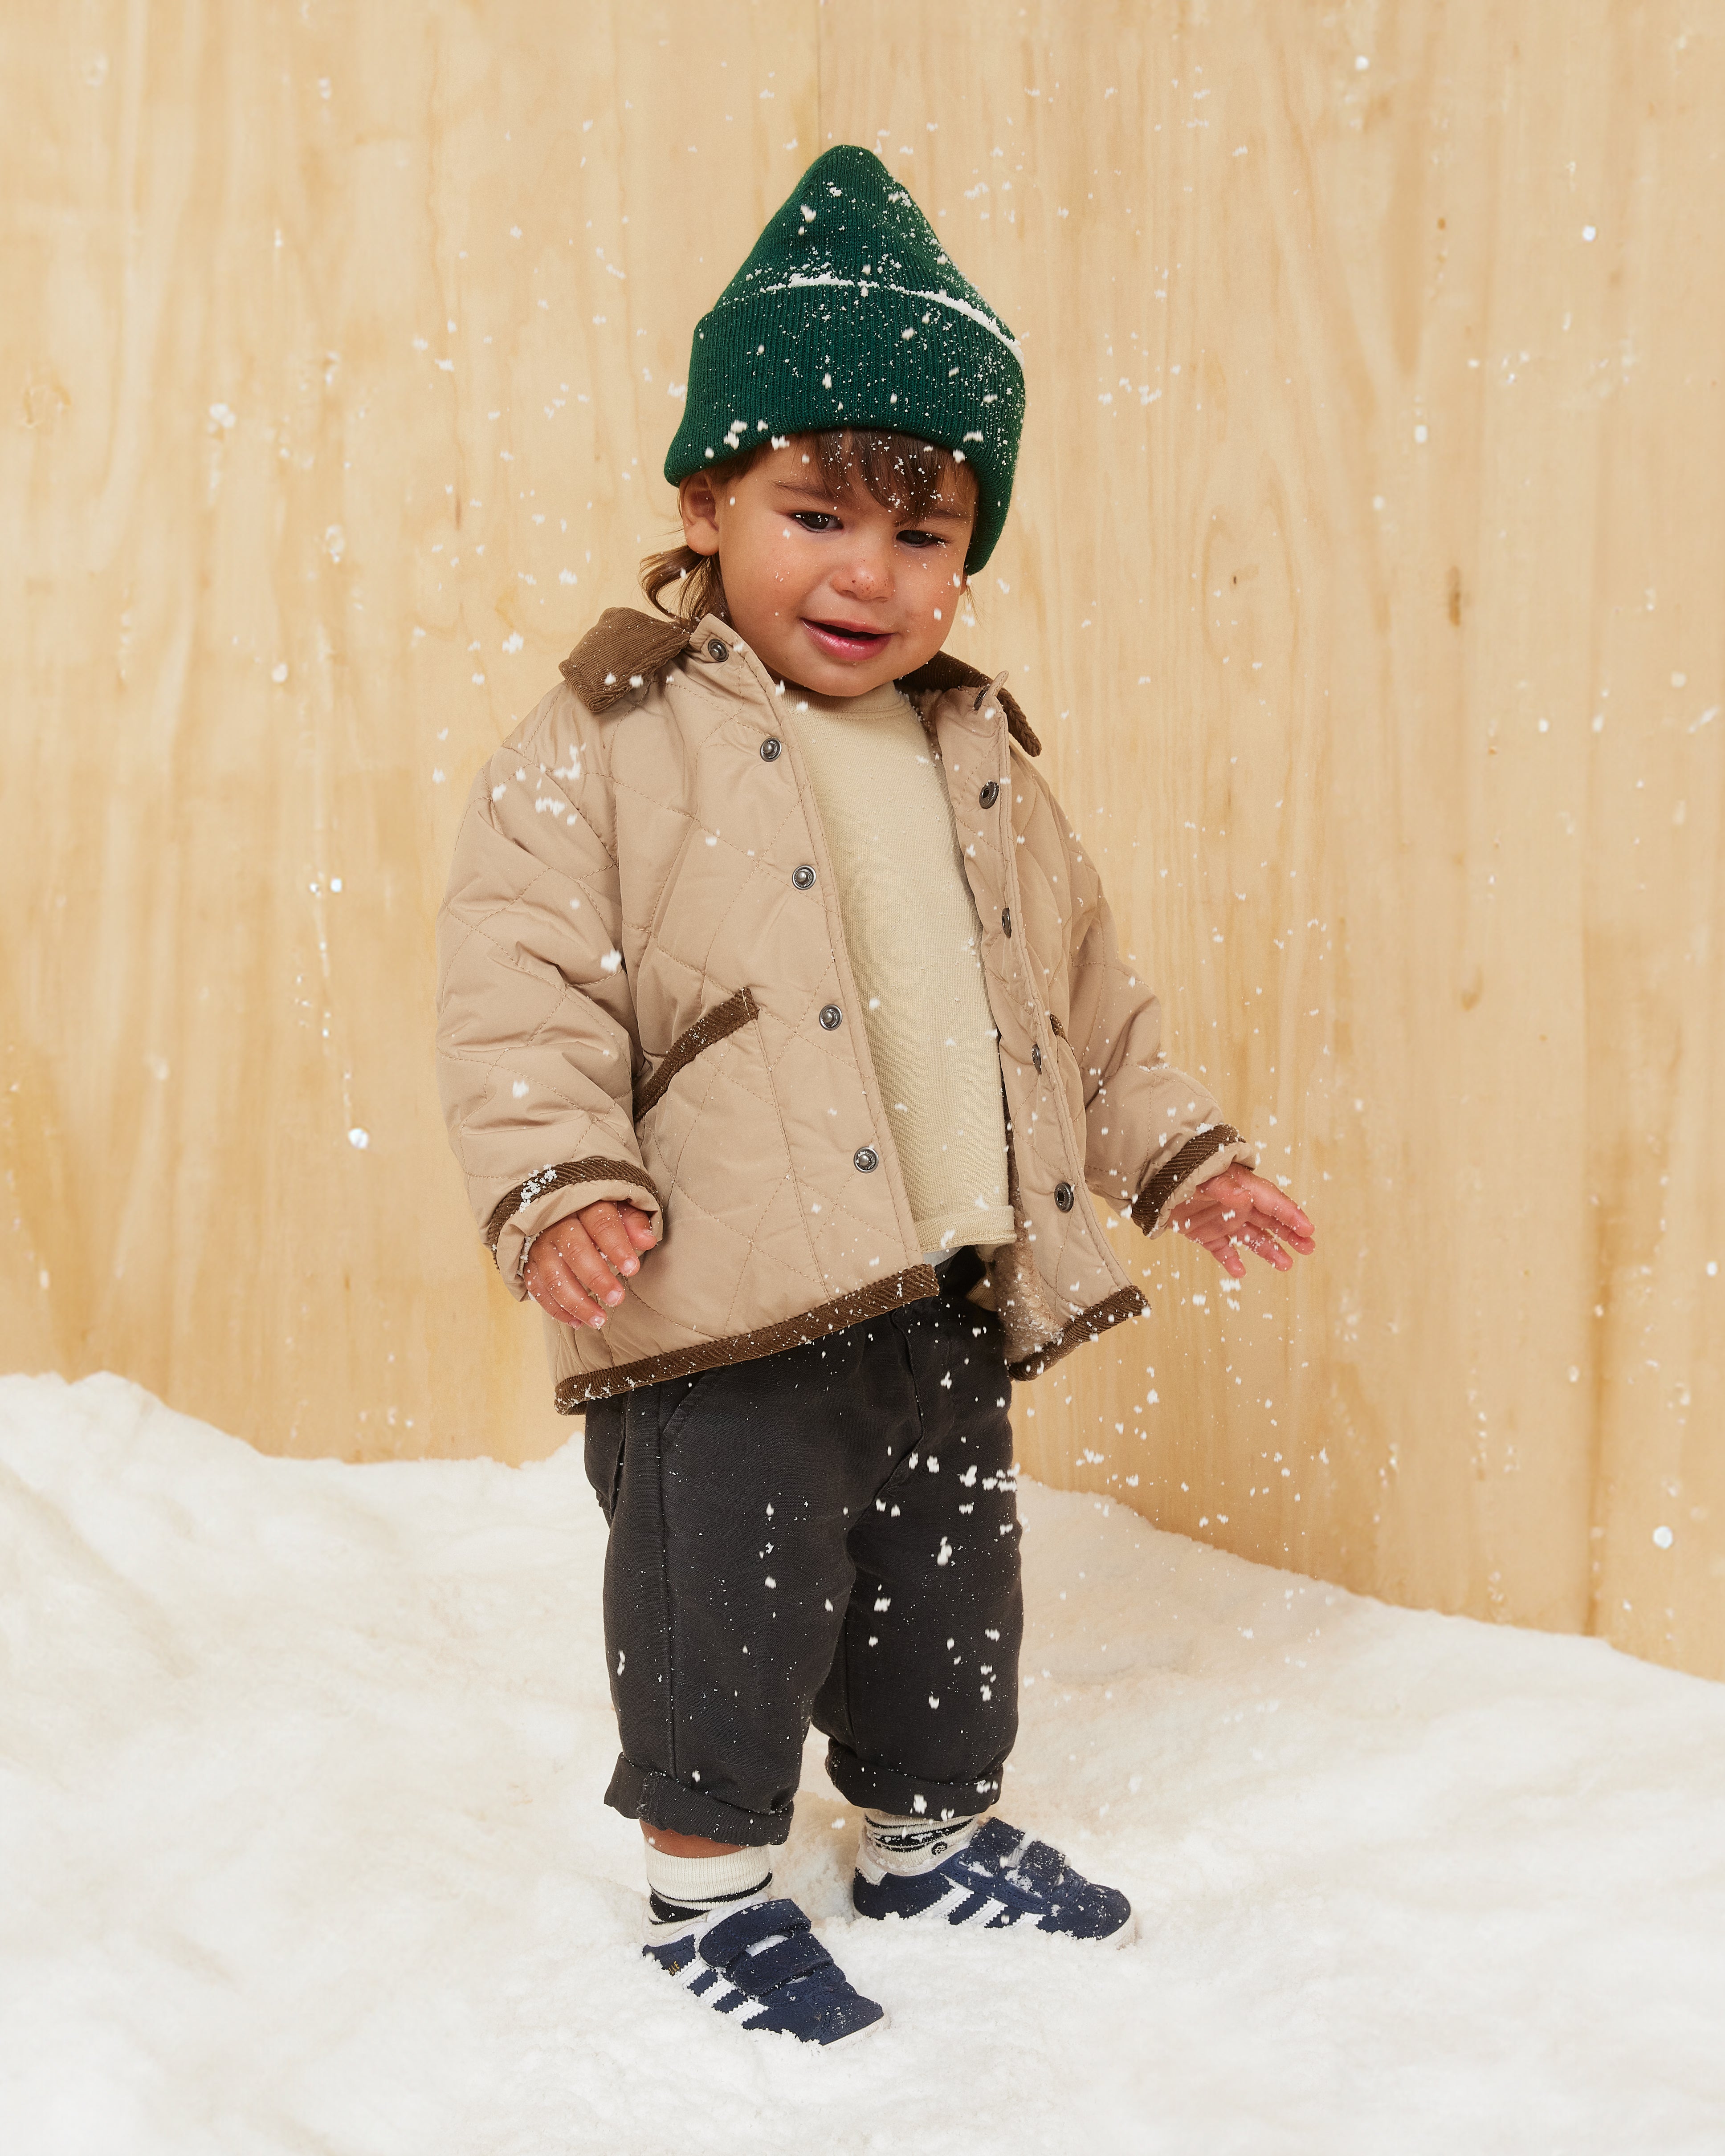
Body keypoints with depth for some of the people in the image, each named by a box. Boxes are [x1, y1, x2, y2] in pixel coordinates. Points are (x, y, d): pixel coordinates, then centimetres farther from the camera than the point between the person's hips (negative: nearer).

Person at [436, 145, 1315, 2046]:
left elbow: (1081, 990, 20)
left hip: (953, 1295, 6)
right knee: (727, 1604, 5)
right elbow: (521, 981, -13)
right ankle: (708, 1885, 27)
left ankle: (931, 1831, 43)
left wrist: (1172, 1150, 17)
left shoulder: (982, 762, 11)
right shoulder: (611, 739, -8)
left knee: (952, 1591, 21)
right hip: (725, 1308, -6)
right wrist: (558, 1181, -24)